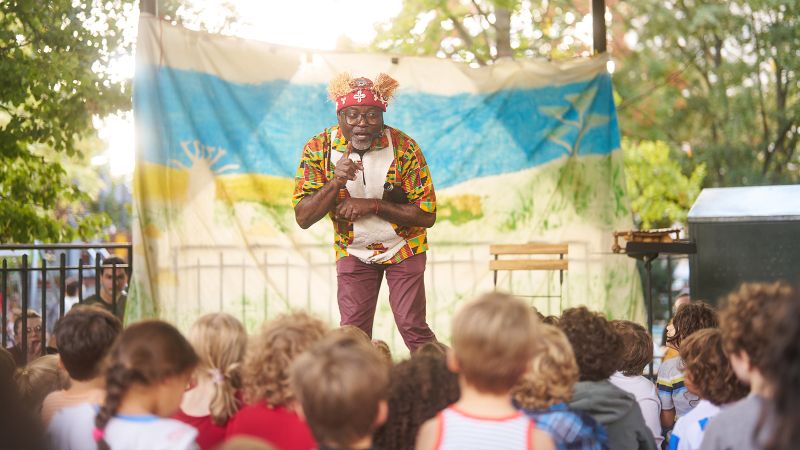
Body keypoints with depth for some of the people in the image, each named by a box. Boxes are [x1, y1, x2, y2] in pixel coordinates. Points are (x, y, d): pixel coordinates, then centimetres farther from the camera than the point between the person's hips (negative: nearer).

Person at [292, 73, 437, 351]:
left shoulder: (404, 148, -19)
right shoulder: (318, 148, -15)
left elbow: (427, 215, -17)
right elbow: (303, 218, -17)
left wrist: (373, 205, -26)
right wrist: (335, 182, -32)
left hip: (403, 247, -1)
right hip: (353, 251, 2)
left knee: (413, 328, -8)